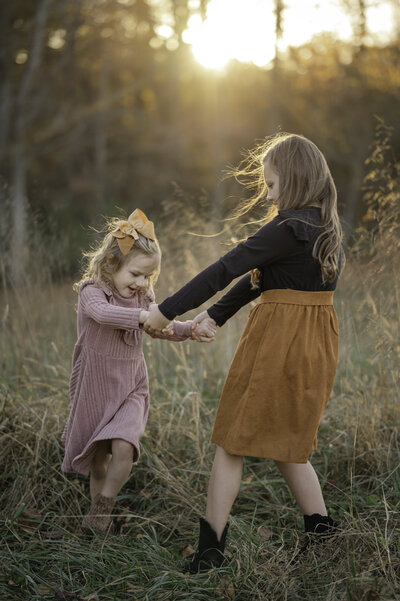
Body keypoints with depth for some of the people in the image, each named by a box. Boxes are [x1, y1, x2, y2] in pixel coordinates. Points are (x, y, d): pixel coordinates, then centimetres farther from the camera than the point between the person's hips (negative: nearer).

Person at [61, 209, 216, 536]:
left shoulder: (143, 297, 3)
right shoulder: (91, 291, -14)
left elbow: (163, 328, 17)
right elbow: (102, 313, -37)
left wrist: (190, 330, 0)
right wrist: (143, 316, -46)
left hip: (130, 386, 3)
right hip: (95, 385, -2)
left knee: (123, 448, -20)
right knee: (98, 459, 11)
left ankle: (102, 509, 0)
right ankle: (98, 516, 33)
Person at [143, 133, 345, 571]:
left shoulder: (288, 228, -17)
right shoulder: (324, 226, 12)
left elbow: (225, 269, -17)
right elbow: (258, 278, 12)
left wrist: (167, 311, -13)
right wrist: (216, 315, 12)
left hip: (278, 340, -9)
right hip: (315, 345, 9)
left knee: (232, 440, 2)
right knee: (285, 442, 21)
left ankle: (211, 544, 8)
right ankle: (320, 528, 23)